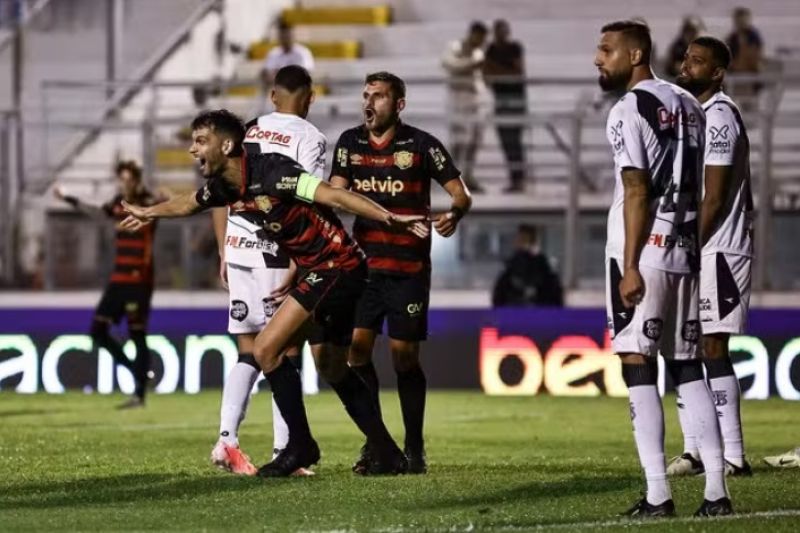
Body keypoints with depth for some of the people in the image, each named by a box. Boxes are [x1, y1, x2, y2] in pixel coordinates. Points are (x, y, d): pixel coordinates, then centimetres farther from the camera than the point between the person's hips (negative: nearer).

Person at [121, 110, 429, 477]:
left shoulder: (270, 172, -22)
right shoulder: (222, 187, 4)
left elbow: (335, 197, -28)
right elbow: (188, 204, 27)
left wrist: (390, 218, -38)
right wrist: (148, 213, 45)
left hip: (336, 267, -10)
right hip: (317, 270, 10)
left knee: (266, 349, -12)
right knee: (332, 368, 18)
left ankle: (300, 445, 0)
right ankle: (387, 454, 27)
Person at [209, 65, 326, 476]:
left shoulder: (246, 132, 14)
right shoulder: (309, 138, -3)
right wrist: (298, 263, -14)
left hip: (238, 246, 5)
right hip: (276, 250, -5)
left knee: (249, 350, 12)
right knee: (285, 351, 1)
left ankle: (227, 438, -1)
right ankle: (283, 451, -1)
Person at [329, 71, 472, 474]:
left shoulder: (421, 145, -5)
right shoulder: (350, 143, 6)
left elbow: (460, 193, -4)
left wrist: (454, 214, -25)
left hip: (410, 267, -3)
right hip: (364, 263, 3)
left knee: (405, 357, -3)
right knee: (357, 347, -8)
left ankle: (414, 448, 10)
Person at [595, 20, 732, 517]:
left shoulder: (629, 111, -9)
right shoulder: (688, 105, 15)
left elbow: (637, 193, -15)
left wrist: (630, 266, -16)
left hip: (643, 254, -8)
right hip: (684, 253, 8)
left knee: (639, 369, -5)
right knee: (688, 368, 11)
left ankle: (658, 494, -10)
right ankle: (717, 490, 6)